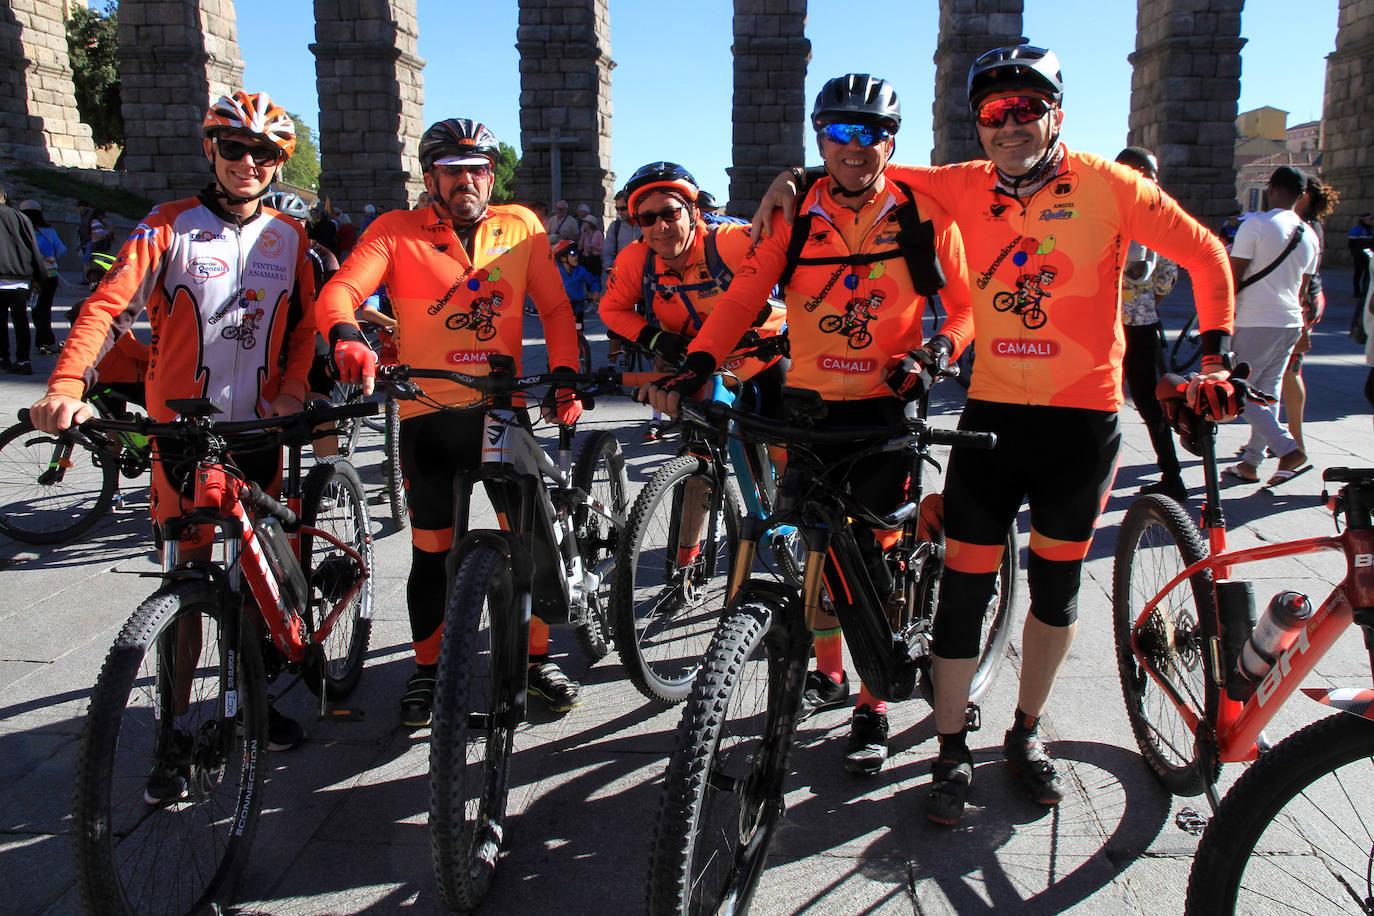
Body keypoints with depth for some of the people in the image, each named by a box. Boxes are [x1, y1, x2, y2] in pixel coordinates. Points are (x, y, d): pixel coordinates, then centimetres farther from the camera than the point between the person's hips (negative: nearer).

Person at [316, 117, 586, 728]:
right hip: (429, 415, -1)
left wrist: (564, 377, -8)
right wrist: (345, 337, -35)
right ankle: (426, 670, 28)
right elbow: (340, 290, -13)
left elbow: (555, 308, 6)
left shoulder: (521, 226, 6)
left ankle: (538, 660, 23)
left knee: (533, 538, 2)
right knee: (433, 552, 8)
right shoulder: (397, 231, 0)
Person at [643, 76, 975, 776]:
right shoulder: (795, 215, 1)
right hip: (808, 403, 2)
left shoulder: (925, 217, -2)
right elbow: (744, 295, -7)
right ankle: (829, 672, 33)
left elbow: (964, 305, 3)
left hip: (885, 405, -2)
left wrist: (935, 353, -17)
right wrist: (697, 364, -21)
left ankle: (872, 705, 10)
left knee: (864, 547, -6)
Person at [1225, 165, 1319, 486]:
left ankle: (1288, 450, -13)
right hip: (1290, 323, 7)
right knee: (1267, 392, 12)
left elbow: (1234, 277, -12)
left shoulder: (1255, 224, -10)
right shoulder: (1309, 235, 11)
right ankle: (1250, 463, 17)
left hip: (1256, 323, -7)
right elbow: (1303, 288, 18)